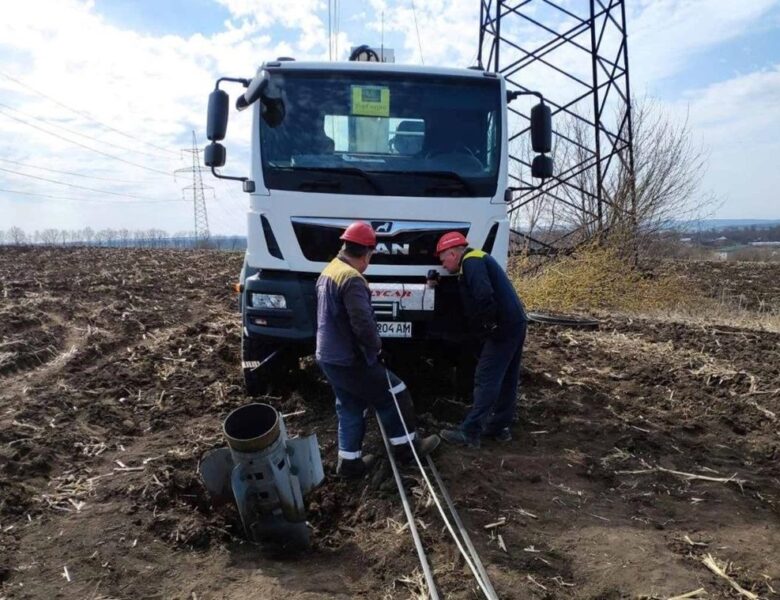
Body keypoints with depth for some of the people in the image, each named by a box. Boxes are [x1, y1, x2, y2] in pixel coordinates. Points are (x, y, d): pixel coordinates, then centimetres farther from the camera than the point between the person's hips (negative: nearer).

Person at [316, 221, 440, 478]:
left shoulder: (328, 271, 11)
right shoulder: (352, 278, -23)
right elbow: (363, 322, -30)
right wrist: (376, 344, -10)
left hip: (329, 356, 10)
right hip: (350, 359, -10)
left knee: (350, 408, 19)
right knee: (394, 394, 6)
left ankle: (349, 461, 24)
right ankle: (406, 446, 20)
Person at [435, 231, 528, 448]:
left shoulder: (471, 262, -12)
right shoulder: (477, 260, 21)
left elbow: (484, 296, -25)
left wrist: (490, 324, -16)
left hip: (504, 327, -10)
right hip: (514, 323, 10)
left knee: (486, 380, -7)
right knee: (506, 379, 14)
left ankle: (469, 432, -3)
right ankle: (499, 427, 23)